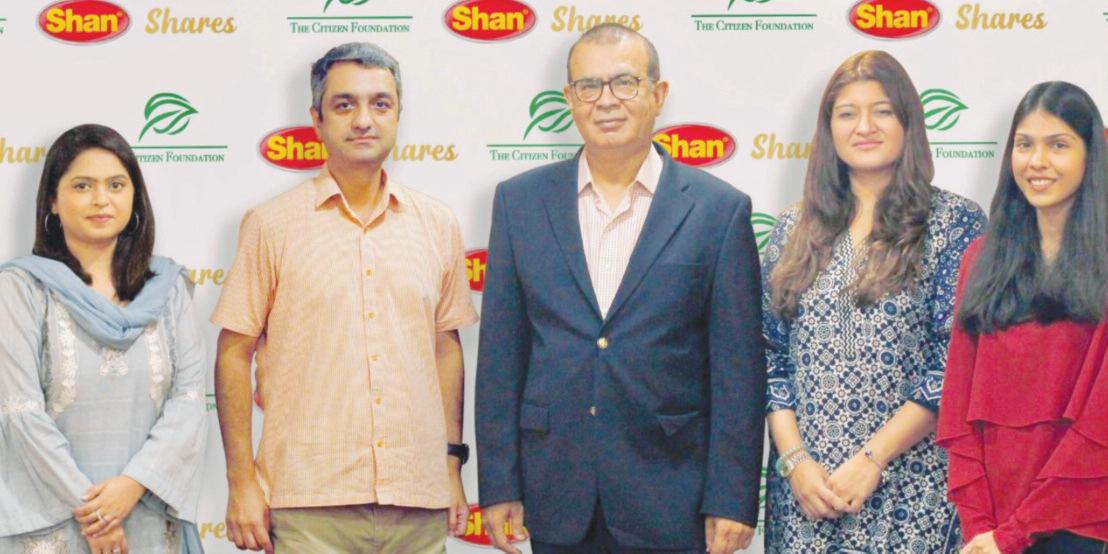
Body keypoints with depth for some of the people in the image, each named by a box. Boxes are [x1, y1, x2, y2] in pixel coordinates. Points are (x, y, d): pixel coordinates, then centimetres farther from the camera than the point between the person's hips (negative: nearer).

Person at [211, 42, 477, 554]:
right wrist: (241, 481, -4)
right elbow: (233, 354, 0)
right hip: (309, 502, -3)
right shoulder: (271, 224, 0)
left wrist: (452, 463, 12)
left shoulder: (437, 224, 9)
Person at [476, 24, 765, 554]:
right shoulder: (520, 201, 5)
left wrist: (732, 500, -5)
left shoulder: (718, 208, -1)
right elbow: (500, 355, 5)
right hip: (557, 492, 2)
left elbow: (737, 369, -2)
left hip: (669, 497, -2)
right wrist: (498, 485, 2)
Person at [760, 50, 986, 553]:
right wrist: (795, 460, -6)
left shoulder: (955, 223, -1)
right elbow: (770, 356, 7)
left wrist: (871, 459, -12)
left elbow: (957, 364, -8)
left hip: (908, 489, -3)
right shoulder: (794, 229, 10)